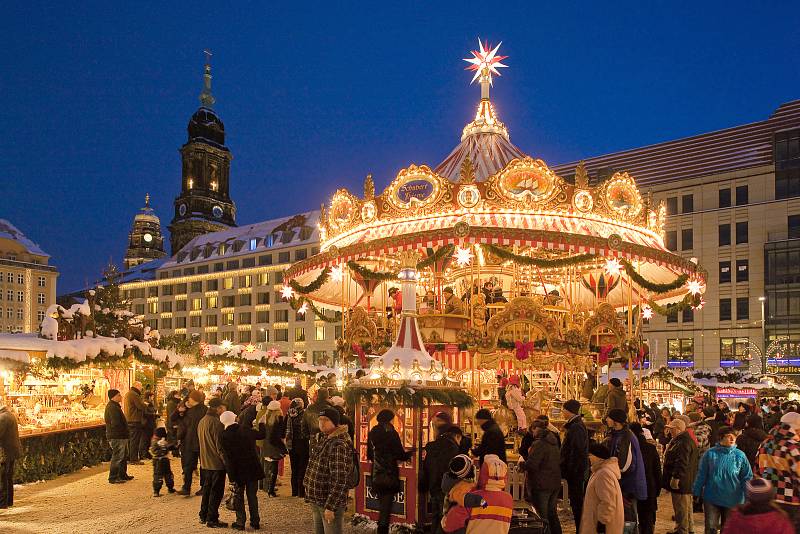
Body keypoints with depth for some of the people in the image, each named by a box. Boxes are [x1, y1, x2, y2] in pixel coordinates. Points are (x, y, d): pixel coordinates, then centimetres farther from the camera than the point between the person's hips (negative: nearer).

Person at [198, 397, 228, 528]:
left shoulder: (202, 421, 8)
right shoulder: (216, 422, -21)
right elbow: (219, 445, -20)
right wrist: (226, 461, -14)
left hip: (205, 462, 9)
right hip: (217, 463, -9)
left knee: (207, 488, 19)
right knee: (216, 492, 1)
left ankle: (203, 516, 28)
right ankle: (212, 519, 6)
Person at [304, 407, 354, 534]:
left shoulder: (339, 445, -19)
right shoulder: (319, 439, 8)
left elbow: (339, 480, -22)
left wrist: (330, 506, -23)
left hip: (331, 501, -8)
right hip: (316, 500, 8)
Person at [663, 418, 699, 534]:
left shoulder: (683, 443, -23)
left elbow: (682, 463, -28)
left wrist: (676, 478, -25)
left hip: (681, 481, -11)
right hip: (687, 481, 11)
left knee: (681, 508, -1)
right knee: (686, 506, 21)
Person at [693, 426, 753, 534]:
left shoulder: (740, 455, -8)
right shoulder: (710, 453, -8)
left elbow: (747, 477, -2)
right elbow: (701, 475, -2)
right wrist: (697, 493, 0)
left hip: (732, 501, 1)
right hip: (711, 499, -1)